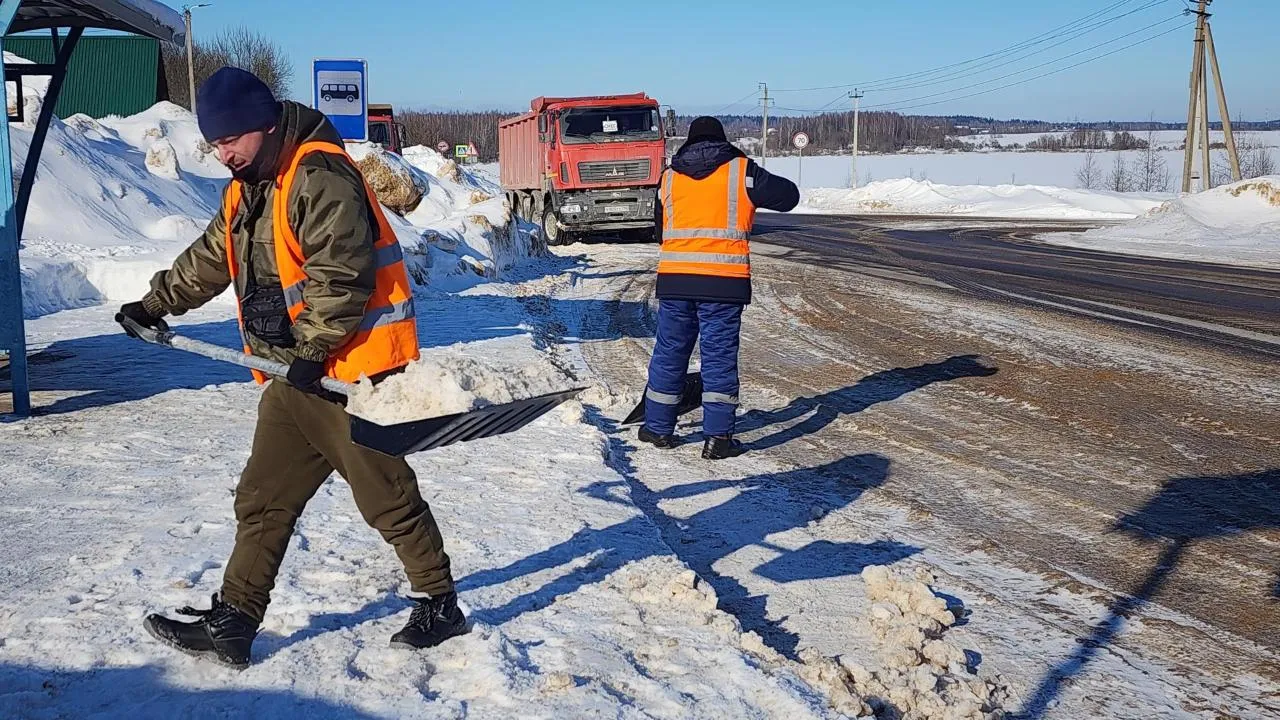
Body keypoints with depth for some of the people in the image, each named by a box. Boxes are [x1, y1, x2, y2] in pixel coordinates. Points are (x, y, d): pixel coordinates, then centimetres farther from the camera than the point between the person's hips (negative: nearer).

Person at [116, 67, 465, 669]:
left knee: (387, 496, 1)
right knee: (261, 502, 9)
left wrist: (310, 349, -23)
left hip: (350, 370, -9)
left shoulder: (321, 176, -17)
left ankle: (439, 604, 18)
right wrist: (157, 303, 35)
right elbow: (211, 258, 29)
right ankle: (231, 625, 16)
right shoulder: (247, 187, 15)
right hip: (293, 375, 9)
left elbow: (342, 275, -24)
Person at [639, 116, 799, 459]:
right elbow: (788, 195, 9)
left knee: (669, 352, 14)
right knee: (719, 356, 3)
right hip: (724, 279, -3)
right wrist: (756, 187, 26)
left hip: (674, 277, 3)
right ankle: (718, 436, 3)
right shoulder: (741, 170, 3)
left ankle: (658, 428, 23)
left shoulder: (669, 177, 14)